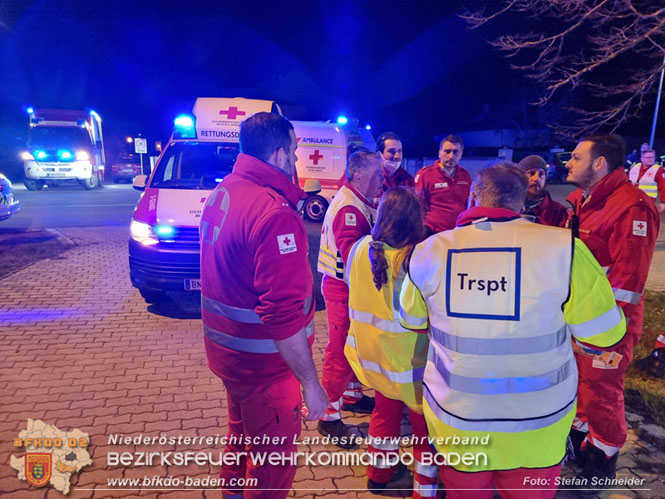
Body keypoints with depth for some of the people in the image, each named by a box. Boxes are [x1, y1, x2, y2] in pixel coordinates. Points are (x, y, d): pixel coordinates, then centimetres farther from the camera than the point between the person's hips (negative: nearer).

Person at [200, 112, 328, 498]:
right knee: (274, 459, 12)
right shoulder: (275, 213, -27)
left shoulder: (220, 194, 2)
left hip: (225, 347, 9)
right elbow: (284, 314, -30)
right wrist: (310, 383, -22)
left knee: (243, 431, 31)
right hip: (263, 362, -9)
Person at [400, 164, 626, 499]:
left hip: (454, 420, 1)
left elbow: (411, 320, 5)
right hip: (536, 426, 0)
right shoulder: (562, 248, -18)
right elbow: (605, 332, -8)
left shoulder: (430, 250, -11)